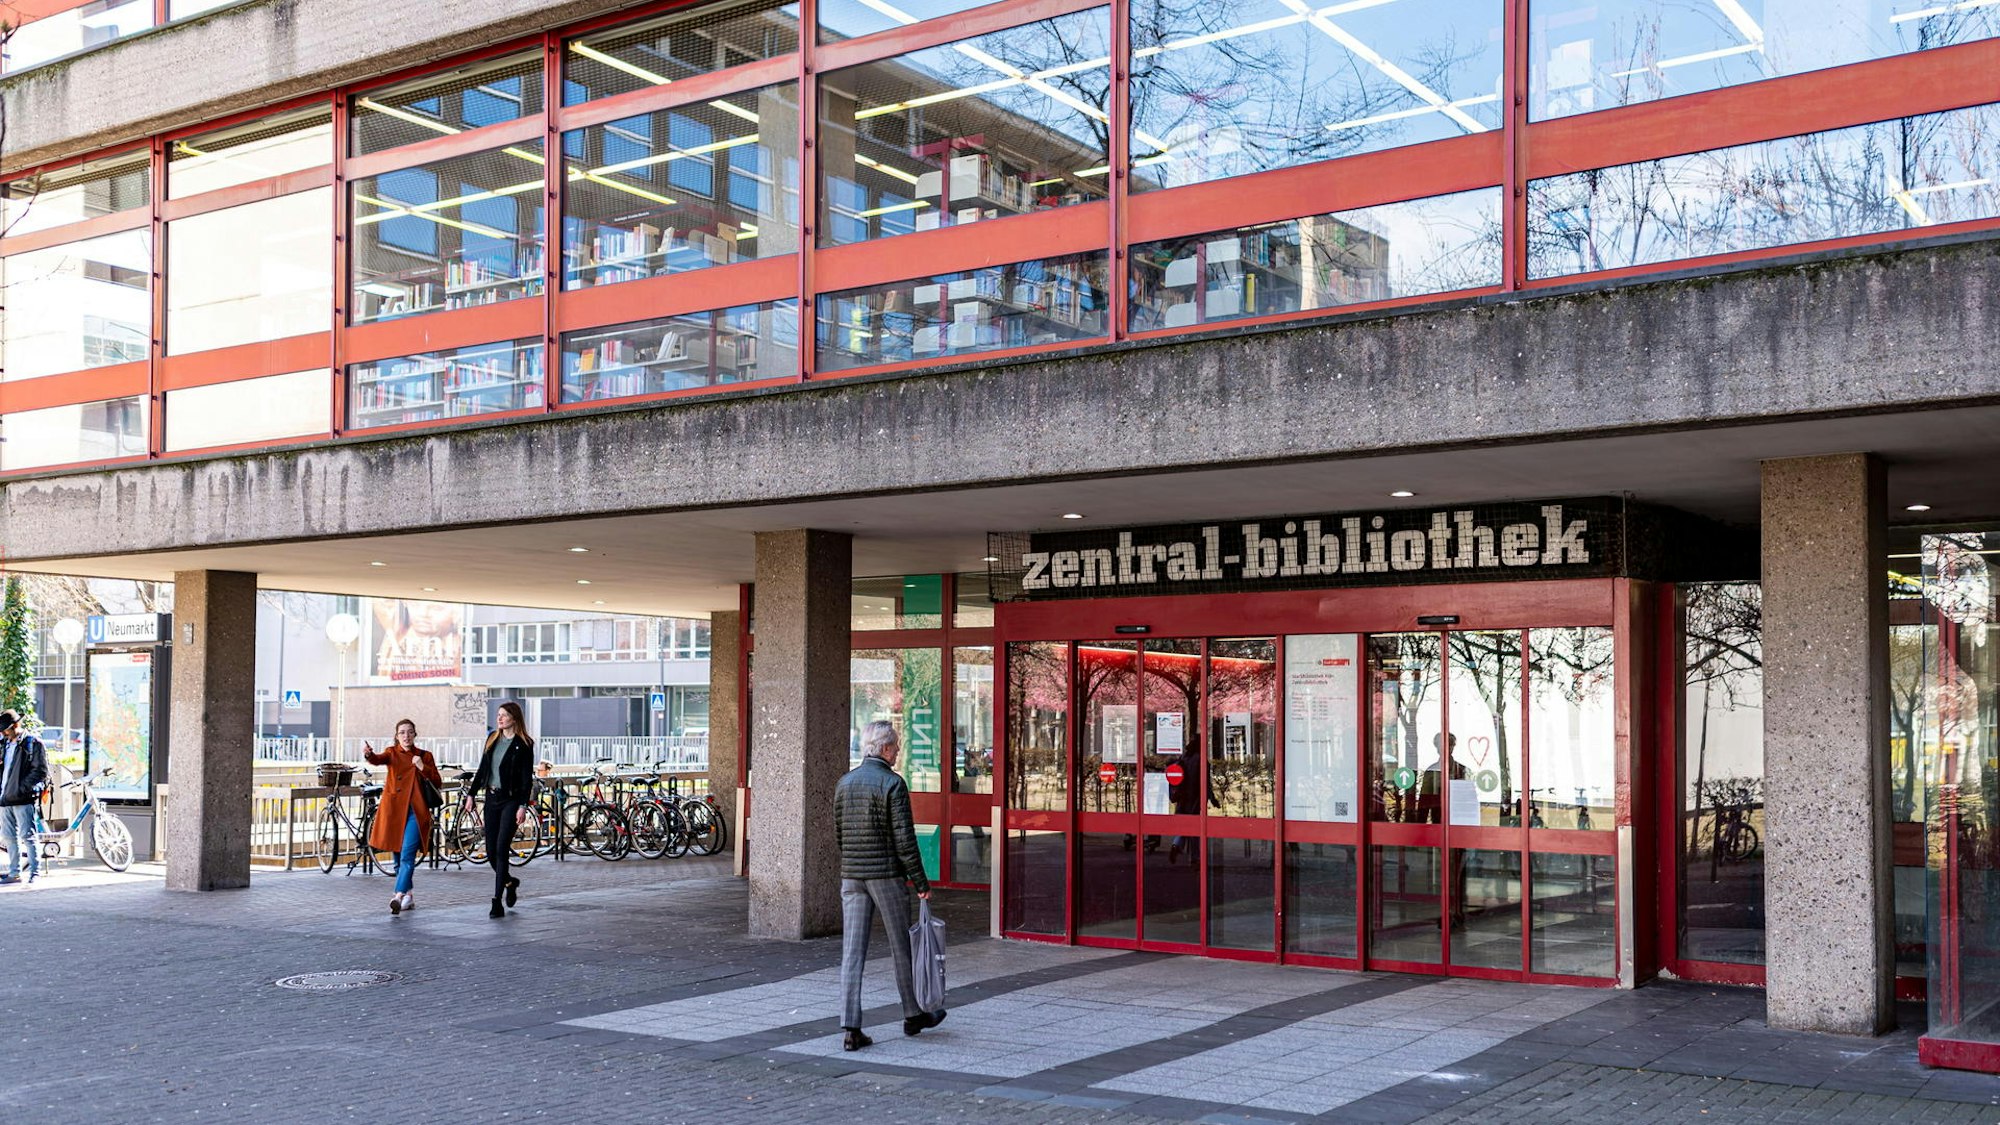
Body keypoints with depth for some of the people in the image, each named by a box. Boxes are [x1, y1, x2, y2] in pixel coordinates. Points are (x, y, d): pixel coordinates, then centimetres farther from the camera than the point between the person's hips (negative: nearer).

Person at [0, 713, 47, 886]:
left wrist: (22, 788, -14)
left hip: (23, 798, -7)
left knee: (27, 836, -8)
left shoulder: (33, 743, -4)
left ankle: (35, 872, -5)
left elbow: (41, 771, -8)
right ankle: (14, 873, 15)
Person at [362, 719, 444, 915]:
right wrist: (368, 754, -39)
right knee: (398, 858, 9)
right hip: (394, 810, 2)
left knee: (407, 856, -15)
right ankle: (409, 895, 22)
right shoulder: (392, 753, 8)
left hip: (415, 812, -1)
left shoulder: (425, 756, 10)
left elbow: (438, 783, 8)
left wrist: (423, 768, -8)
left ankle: (398, 896, -23)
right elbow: (378, 760, -16)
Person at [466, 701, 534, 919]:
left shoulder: (523, 745, -7)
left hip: (511, 800, -6)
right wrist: (471, 793, 11)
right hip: (492, 798, 6)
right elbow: (483, 768, 16)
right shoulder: (492, 738, 10)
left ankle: (497, 902, -9)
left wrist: (523, 805, -16)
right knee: (491, 851, 6)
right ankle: (510, 882, 34)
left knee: (501, 849, -11)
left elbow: (527, 778, -9)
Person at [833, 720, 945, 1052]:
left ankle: (850, 1029, -3)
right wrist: (920, 881, -9)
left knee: (852, 952, 2)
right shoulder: (892, 784, -11)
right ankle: (914, 1015, 26)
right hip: (886, 875, -5)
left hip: (851, 875, 5)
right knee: (902, 948, 11)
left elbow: (838, 835, 14)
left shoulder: (844, 783, 8)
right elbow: (904, 839, -14)